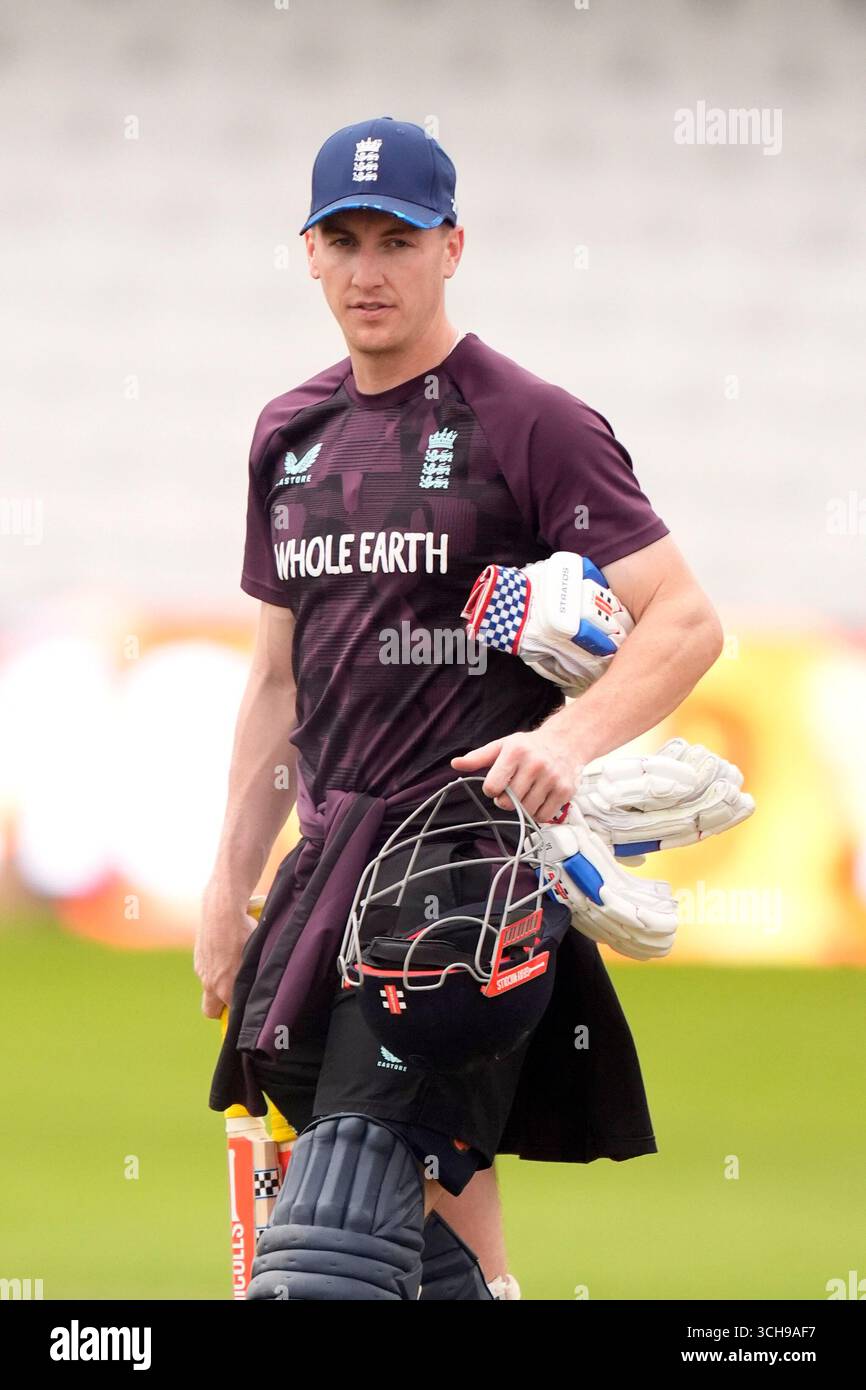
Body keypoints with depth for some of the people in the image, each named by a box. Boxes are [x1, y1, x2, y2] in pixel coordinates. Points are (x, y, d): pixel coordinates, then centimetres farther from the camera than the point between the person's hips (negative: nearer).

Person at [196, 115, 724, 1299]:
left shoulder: (530, 423, -5)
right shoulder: (291, 434, 15)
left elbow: (686, 621, -11)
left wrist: (570, 738, -27)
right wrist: (230, 887, 19)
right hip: (333, 851, 6)